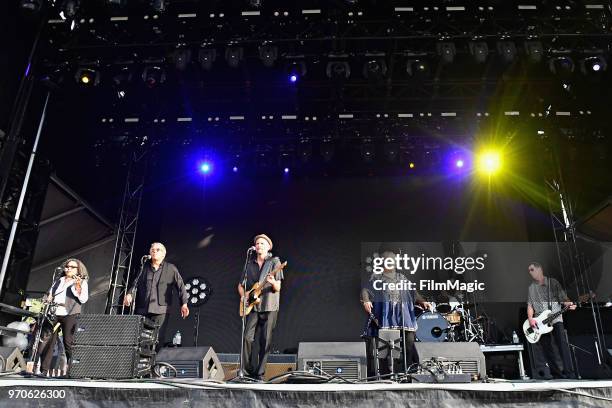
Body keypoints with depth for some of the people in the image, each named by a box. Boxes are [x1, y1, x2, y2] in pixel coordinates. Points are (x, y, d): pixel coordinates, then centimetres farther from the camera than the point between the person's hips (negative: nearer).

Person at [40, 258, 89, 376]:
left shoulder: (82, 282, 8)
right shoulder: (58, 281, 24)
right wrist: (48, 301, 7)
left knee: (69, 343, -8)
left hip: (70, 314, -4)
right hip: (54, 313, 5)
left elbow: (83, 299, -2)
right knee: (47, 342, -1)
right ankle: (44, 370, 5)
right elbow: (49, 294, 29)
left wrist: (78, 287, -16)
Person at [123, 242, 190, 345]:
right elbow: (136, 282, 10)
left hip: (160, 310, -3)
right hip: (142, 309, 3)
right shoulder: (144, 267, 16)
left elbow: (180, 285, 6)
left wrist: (184, 303, -2)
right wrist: (129, 294, -10)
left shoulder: (171, 268, 9)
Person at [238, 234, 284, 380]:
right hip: (253, 307, 3)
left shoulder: (274, 262, 1)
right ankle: (249, 369, 7)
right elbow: (241, 285, 20)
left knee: (265, 342, -1)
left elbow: (277, 288, -5)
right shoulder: (250, 263, 13)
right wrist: (243, 296, 1)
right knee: (247, 337, -9)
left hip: (269, 307, -3)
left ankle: (260, 373, 10)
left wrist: (273, 283, -28)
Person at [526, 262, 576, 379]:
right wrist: (530, 319, -6)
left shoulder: (553, 282, 5)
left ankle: (568, 373, -11)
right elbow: (530, 305, 9)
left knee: (562, 343, -14)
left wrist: (568, 304, -21)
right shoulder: (531, 288, 13)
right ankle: (556, 372, 7)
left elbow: (563, 298, 1)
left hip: (556, 318, -3)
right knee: (547, 348, 1)